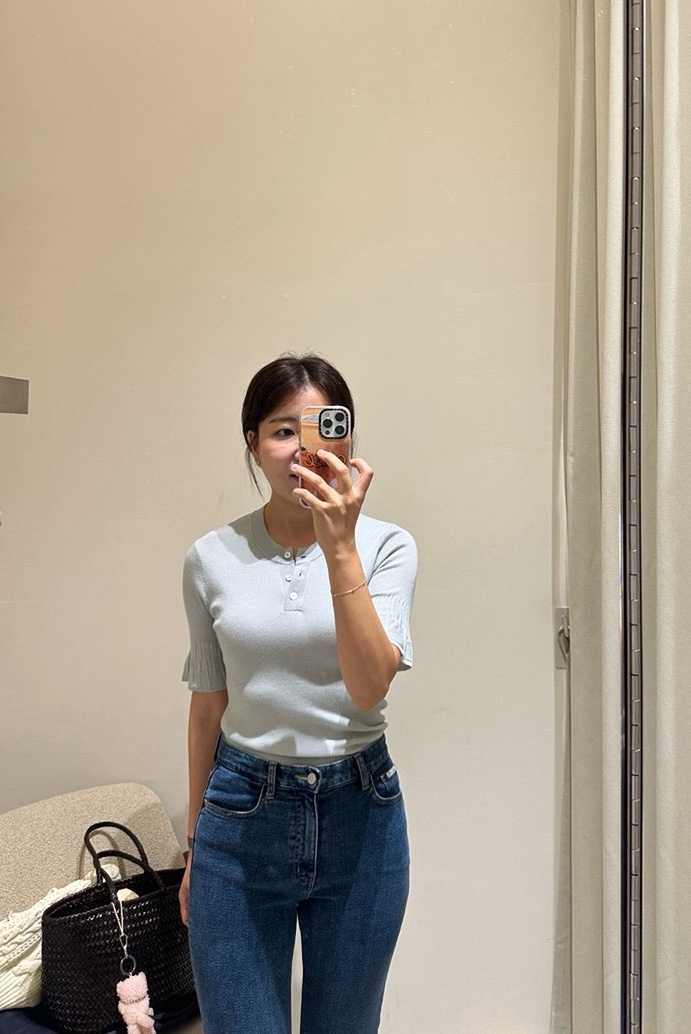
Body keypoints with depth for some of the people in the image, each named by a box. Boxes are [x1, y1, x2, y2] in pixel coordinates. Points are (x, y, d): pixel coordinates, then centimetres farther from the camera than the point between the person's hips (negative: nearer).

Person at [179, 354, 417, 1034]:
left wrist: (339, 546, -29)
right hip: (242, 811, 0)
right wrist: (195, 842, 13)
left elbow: (369, 686, -21)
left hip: (358, 807, 0)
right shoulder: (211, 559, -2)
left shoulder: (385, 545, -7)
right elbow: (208, 705, 6)